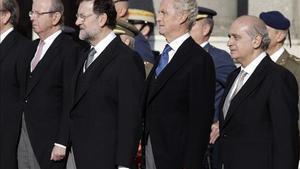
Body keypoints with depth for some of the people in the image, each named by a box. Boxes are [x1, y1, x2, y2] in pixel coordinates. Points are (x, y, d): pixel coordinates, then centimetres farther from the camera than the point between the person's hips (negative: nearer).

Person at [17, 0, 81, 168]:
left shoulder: (69, 50, -12)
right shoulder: (32, 47, 14)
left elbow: (70, 101, -15)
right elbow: (25, 90, 14)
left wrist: (62, 143, -18)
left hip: (49, 137, -7)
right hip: (25, 134, 7)